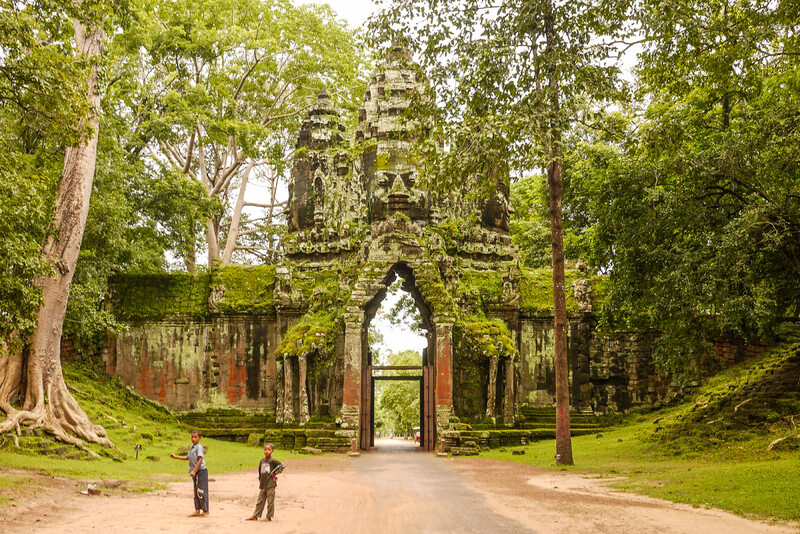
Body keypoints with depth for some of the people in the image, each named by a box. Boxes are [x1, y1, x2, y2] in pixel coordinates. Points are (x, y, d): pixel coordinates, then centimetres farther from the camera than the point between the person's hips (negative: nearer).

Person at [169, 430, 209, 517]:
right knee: (196, 492, 10)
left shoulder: (199, 447, -12)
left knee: (201, 491, -8)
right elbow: (188, 457, 29)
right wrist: (175, 457, 28)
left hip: (201, 471, -9)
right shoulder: (192, 447, 15)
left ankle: (205, 510, -2)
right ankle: (197, 510, 14)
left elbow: (200, 460, -19)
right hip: (195, 473, 9)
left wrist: (194, 471, -25)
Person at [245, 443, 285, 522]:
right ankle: (255, 516, 18)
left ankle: (269, 517, 10)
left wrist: (275, 473, -10)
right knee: (260, 501, 12)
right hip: (262, 485, 6)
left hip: (270, 485, -6)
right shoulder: (262, 461, 9)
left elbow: (282, 465, -13)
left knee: (270, 502, 1)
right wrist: (260, 481, 17)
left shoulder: (272, 461, -9)